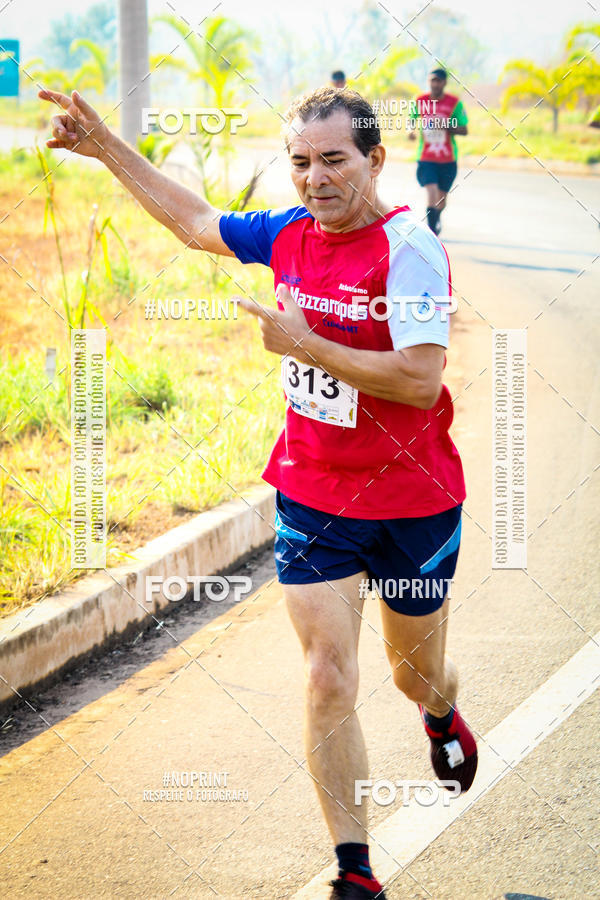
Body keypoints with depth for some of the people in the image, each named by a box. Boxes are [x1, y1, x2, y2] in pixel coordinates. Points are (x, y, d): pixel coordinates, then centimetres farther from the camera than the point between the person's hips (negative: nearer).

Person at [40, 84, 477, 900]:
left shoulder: (408, 250, -20)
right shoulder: (288, 235, -2)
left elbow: (419, 380, -28)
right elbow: (195, 221, 16)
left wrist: (304, 345, -25)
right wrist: (106, 147, 14)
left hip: (412, 505, -3)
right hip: (311, 498, 4)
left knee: (418, 675, 18)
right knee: (329, 682, -5)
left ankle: (442, 718, 56)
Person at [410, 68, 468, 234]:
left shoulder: (455, 103, -4)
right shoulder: (420, 102, 0)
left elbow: (464, 130, -5)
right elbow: (413, 120, 15)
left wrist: (446, 126, -22)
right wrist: (412, 132, -7)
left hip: (448, 159, 1)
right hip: (426, 158, -1)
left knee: (442, 198, 13)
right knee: (431, 193, -19)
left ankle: (437, 217, 47)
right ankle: (432, 232, -15)